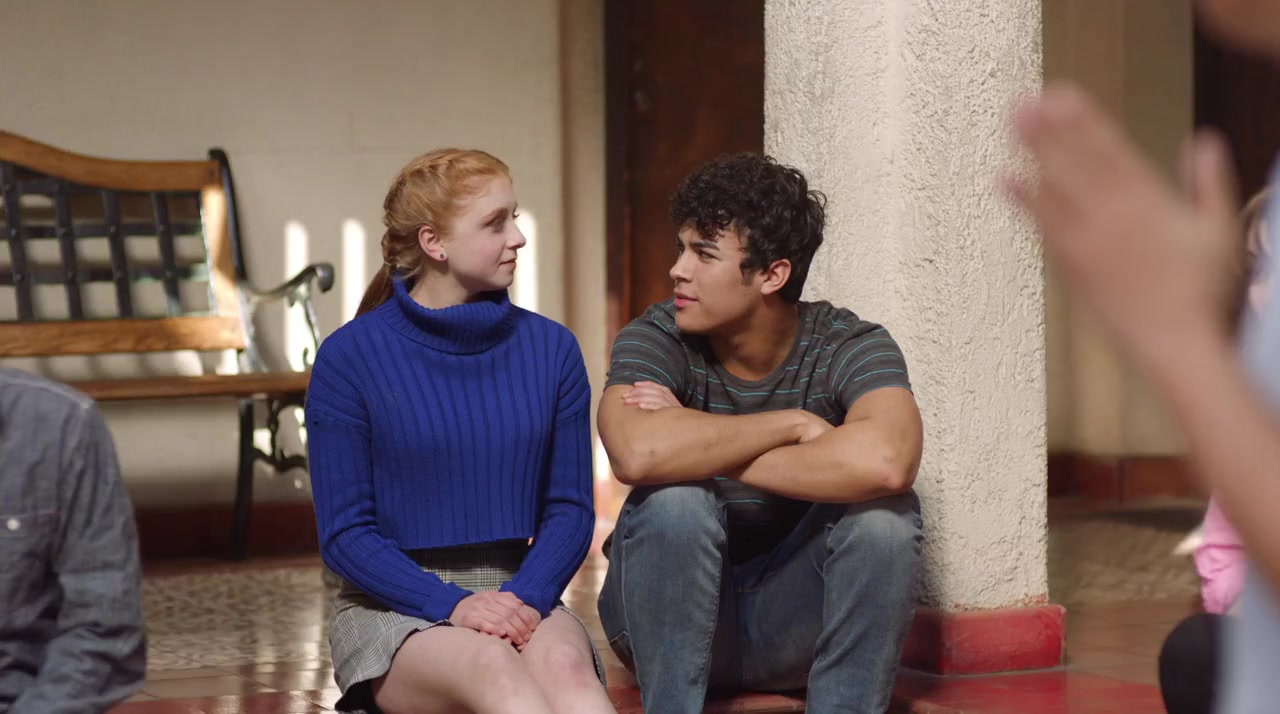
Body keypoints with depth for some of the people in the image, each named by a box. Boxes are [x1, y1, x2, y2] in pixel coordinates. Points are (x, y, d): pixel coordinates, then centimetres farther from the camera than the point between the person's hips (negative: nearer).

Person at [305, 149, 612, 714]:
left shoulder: (550, 349, 7)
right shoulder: (350, 357, -2)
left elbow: (570, 508, 7)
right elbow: (345, 534, -4)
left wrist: (525, 597, -14)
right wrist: (451, 605, -19)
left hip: (516, 590, 3)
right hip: (392, 604, -2)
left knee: (564, 664, -34)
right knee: (493, 668, -37)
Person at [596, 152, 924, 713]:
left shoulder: (850, 347, -14)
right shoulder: (655, 340, -13)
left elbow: (884, 461, -39)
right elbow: (637, 454, -38)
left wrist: (702, 449, -30)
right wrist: (793, 424, -28)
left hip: (792, 621, 0)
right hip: (667, 615, 0)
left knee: (883, 510, -26)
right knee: (675, 495, -30)